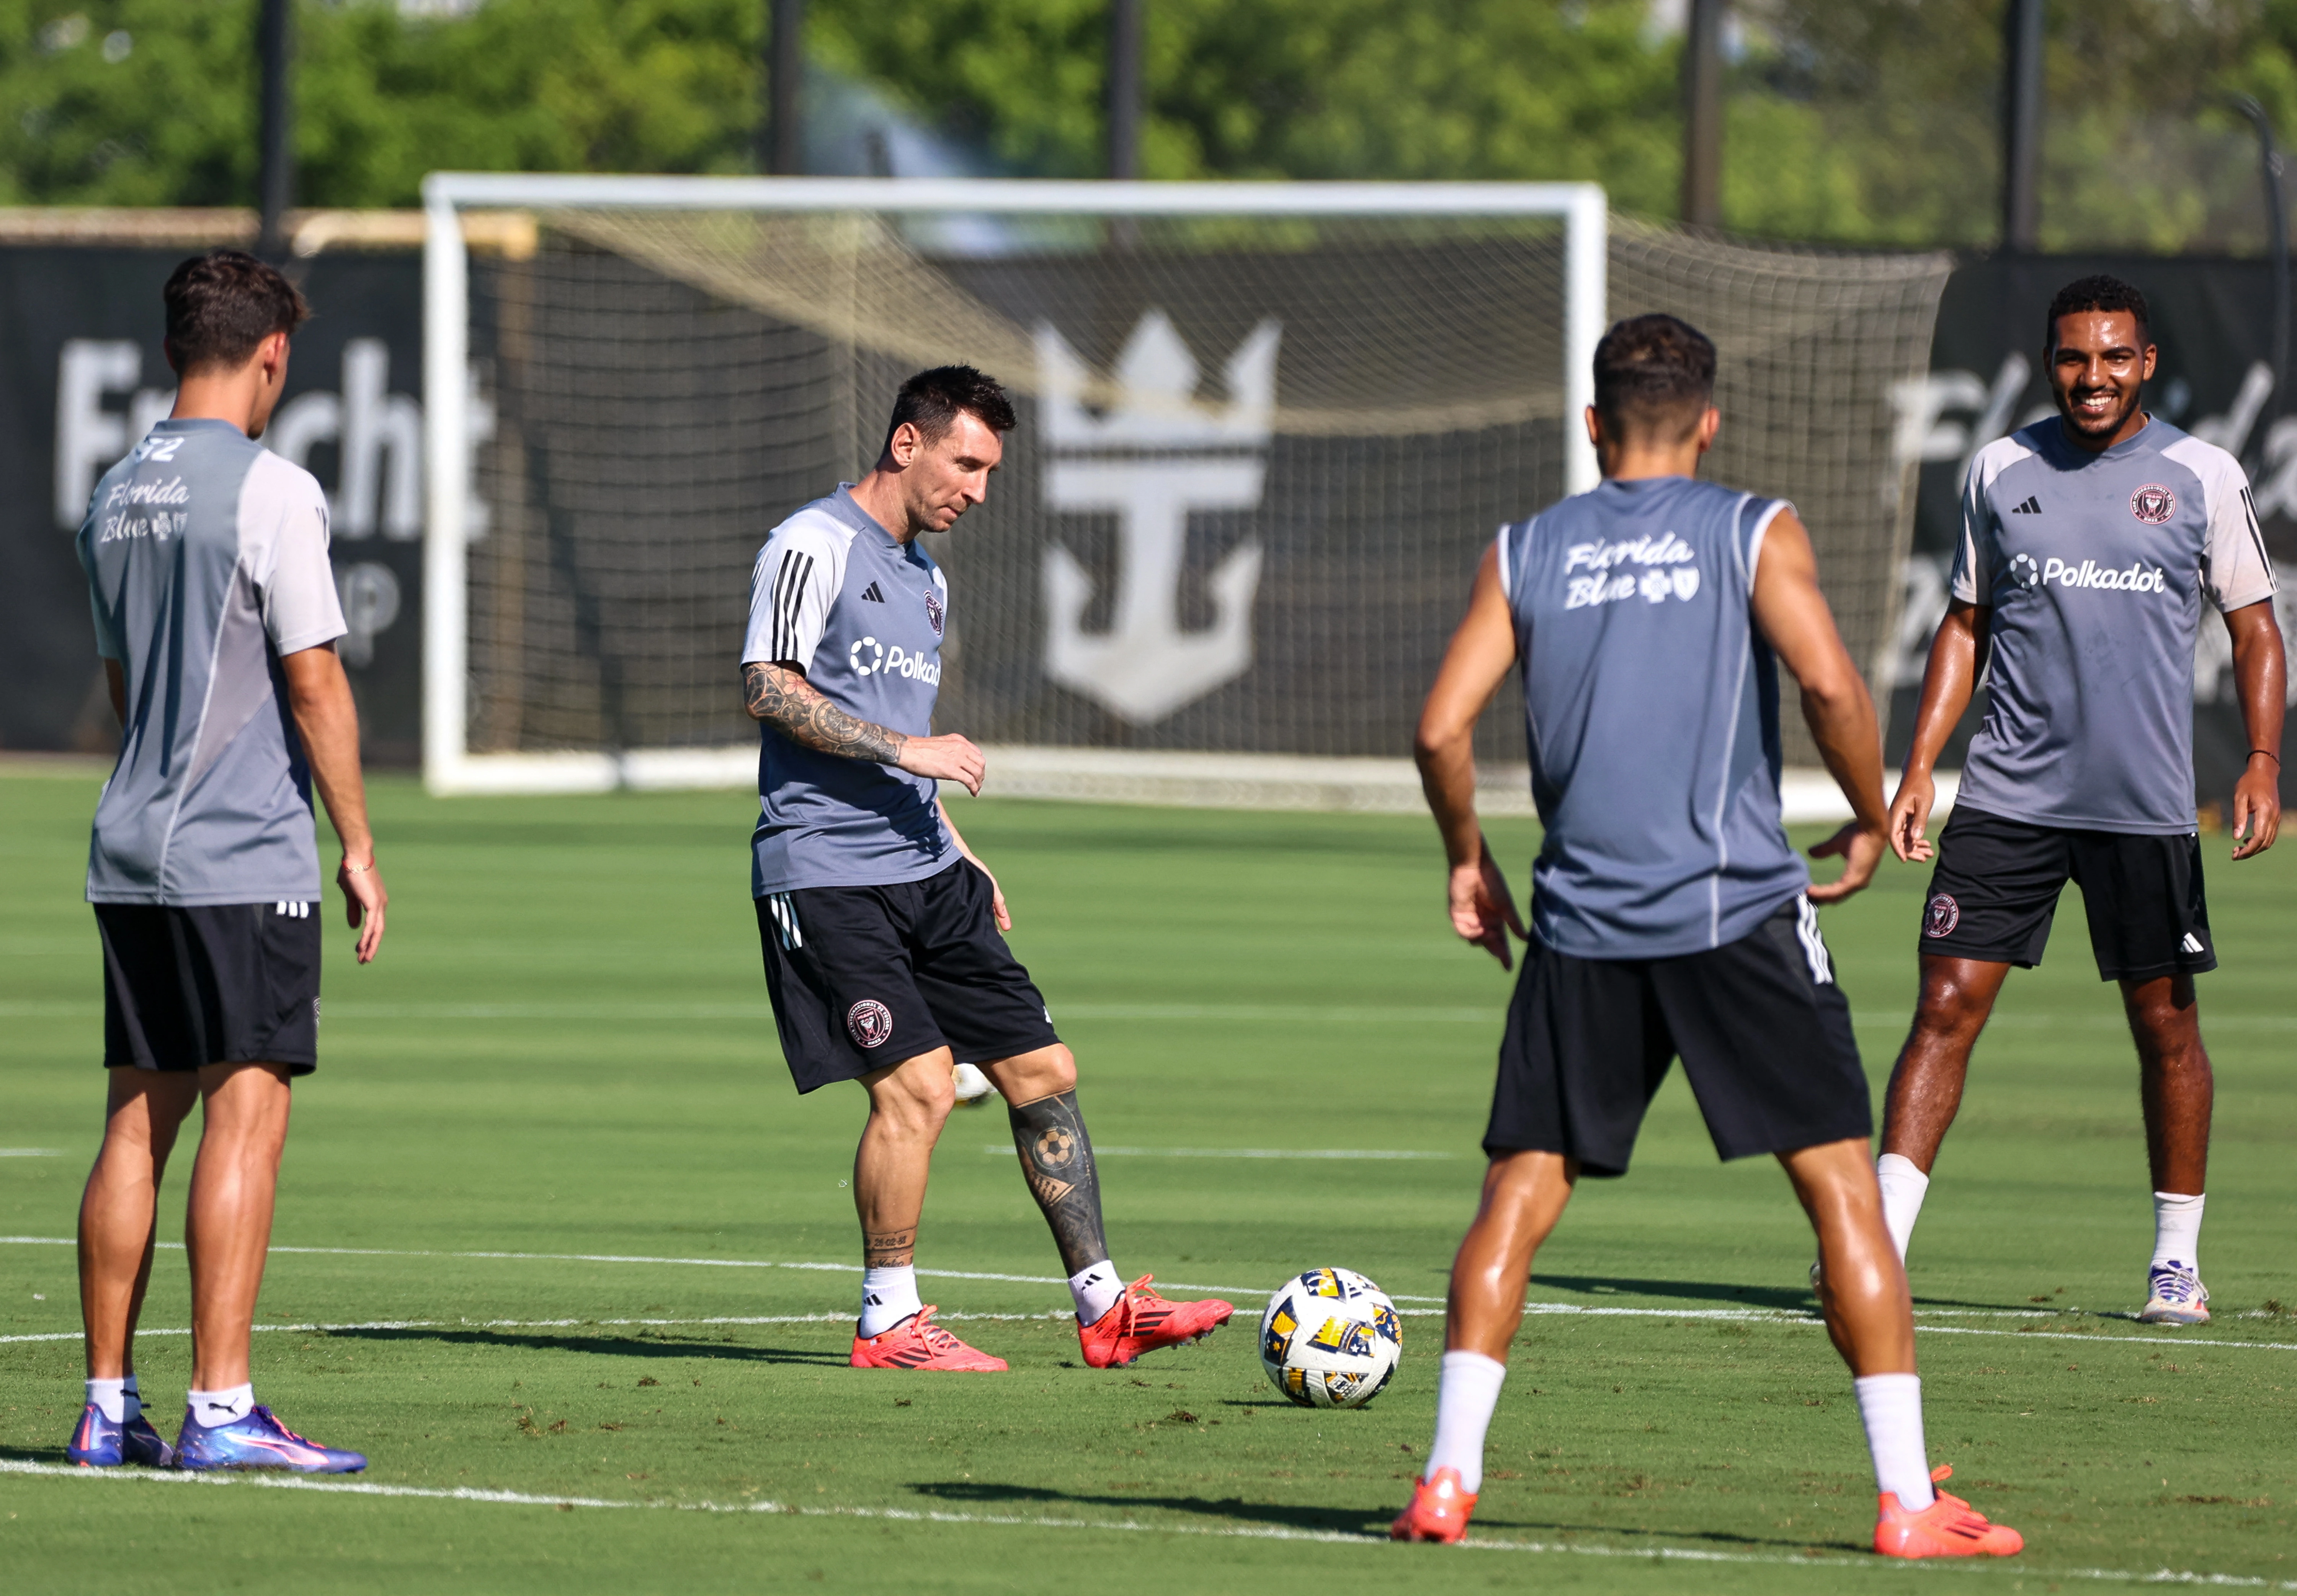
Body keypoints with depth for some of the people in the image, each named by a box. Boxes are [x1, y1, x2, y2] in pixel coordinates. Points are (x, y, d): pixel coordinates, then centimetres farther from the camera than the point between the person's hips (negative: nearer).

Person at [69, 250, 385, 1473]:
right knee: (245, 1116, -6)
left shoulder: (117, 496, 13)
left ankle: (108, 1407, 10)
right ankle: (220, 1408, -10)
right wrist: (358, 846, -5)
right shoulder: (270, 492, -10)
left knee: (136, 1122, 9)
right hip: (246, 855, -7)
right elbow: (313, 682, -12)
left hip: (131, 856, 7)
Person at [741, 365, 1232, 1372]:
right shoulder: (814, 545, -7)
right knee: (917, 1085, -16)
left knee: (1042, 1069, 5)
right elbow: (768, 689, -17)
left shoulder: (925, 577, 21)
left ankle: (1103, 1309, 10)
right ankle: (888, 1322, -3)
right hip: (827, 875, -9)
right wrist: (906, 749, -20)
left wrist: (963, 858, 22)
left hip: (925, 873, 9)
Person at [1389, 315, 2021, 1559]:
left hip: (1583, 925, 2)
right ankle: (1907, 1500, -4)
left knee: (1517, 1199, 10)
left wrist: (1466, 858, 19)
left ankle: (1449, 1478, 1)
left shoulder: (1525, 552, 9)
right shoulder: (1754, 533, 2)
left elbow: (1442, 727, 3)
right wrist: (1871, 819, 3)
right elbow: (1827, 680, -12)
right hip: (1738, 909, -2)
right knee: (1842, 1187, 1)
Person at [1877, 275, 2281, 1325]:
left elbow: (2254, 628, 8)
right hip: (2008, 793, 1)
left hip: (2147, 804, -1)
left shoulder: (2202, 477, 2)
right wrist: (1919, 765, 7)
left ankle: (2177, 1259, 18)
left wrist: (2263, 761, -6)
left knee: (2165, 1027, 4)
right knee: (1946, 1006, -7)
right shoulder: (2002, 471, 8)